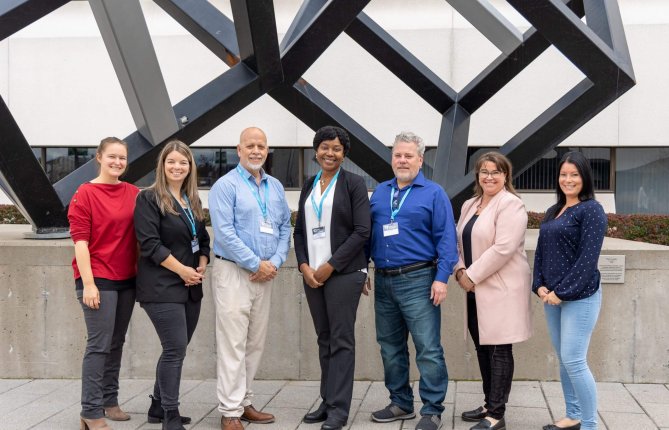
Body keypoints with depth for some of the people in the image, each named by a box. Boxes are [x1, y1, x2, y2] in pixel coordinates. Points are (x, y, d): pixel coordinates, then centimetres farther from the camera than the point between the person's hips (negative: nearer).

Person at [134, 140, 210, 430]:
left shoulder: (193, 202, 15)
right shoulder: (149, 199, -7)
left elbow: (203, 239, 21)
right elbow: (149, 243, -14)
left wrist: (202, 266, 2)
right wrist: (182, 270, -14)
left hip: (191, 288, 7)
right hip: (162, 288, -7)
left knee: (176, 349, 11)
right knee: (175, 349, -10)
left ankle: (158, 407, 24)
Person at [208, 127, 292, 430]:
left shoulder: (275, 187, 13)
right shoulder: (226, 185, -7)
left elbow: (285, 227, 12)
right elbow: (224, 232, -15)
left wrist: (275, 262, -4)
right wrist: (256, 264, -15)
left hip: (265, 275, 7)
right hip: (234, 272, -6)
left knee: (255, 343, 11)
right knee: (233, 344, -6)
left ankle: (244, 402, 21)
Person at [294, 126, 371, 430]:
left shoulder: (354, 183, -1)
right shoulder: (309, 185, 14)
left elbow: (362, 231, -8)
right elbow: (299, 230, 14)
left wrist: (330, 266, -12)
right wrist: (304, 266, -2)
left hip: (343, 272, -5)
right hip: (311, 273, 5)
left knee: (341, 340, -3)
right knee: (324, 339, 10)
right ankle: (327, 401, 17)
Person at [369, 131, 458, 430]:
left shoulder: (434, 194, -1)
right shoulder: (379, 192, 14)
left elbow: (446, 238, -7)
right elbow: (367, 232, 16)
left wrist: (442, 278, -15)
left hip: (417, 281, -6)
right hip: (383, 281, 6)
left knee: (428, 349, -6)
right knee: (390, 346, 13)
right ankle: (401, 403, 25)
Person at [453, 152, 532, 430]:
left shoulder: (510, 204, -9)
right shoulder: (469, 205, 16)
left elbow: (503, 248, -19)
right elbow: (459, 241, 15)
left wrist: (472, 276, -15)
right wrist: (460, 270, -4)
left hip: (501, 288, -7)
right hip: (476, 289, 7)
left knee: (499, 350, -3)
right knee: (482, 347, 12)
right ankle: (489, 404, 24)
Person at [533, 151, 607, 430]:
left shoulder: (591, 210, -8)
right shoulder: (553, 211, 15)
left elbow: (587, 258, -15)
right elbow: (540, 251, 14)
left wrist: (563, 292, -16)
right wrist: (539, 286, 0)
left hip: (580, 296, -8)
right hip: (552, 296, 8)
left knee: (574, 361, -10)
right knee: (564, 360, 12)